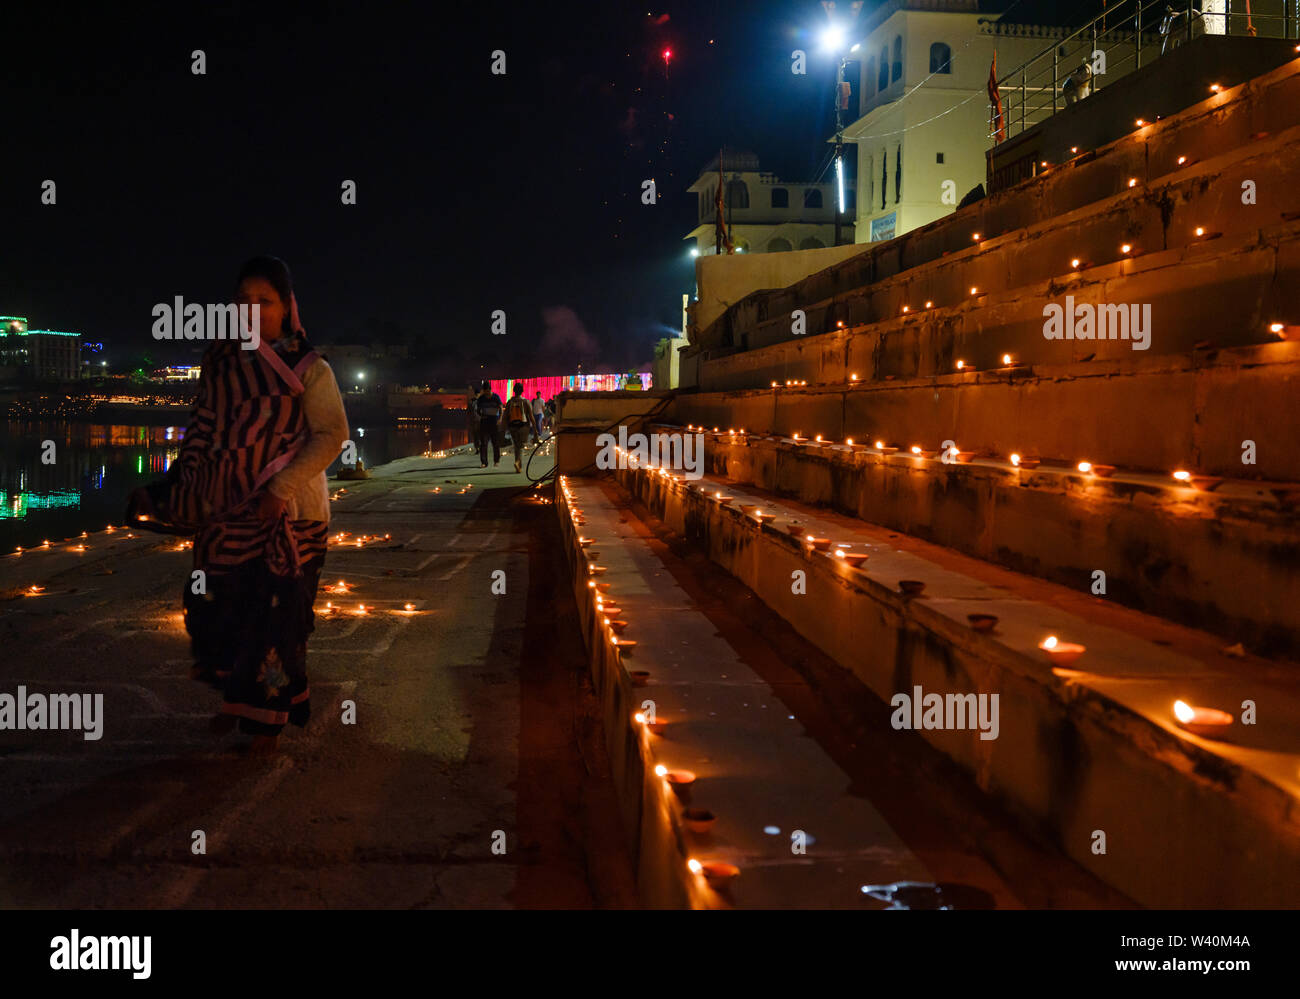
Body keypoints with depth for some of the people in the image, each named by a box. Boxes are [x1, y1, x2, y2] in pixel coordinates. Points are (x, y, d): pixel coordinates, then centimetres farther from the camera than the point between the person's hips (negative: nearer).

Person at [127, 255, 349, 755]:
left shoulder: (307, 368, -9)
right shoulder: (221, 360, 5)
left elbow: (332, 434, -12)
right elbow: (203, 434, 11)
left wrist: (281, 489, -18)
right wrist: (171, 491, 4)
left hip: (287, 513, -4)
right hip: (227, 511, 5)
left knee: (276, 613, 0)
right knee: (218, 606, 10)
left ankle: (269, 717, 18)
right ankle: (236, 698, 33)